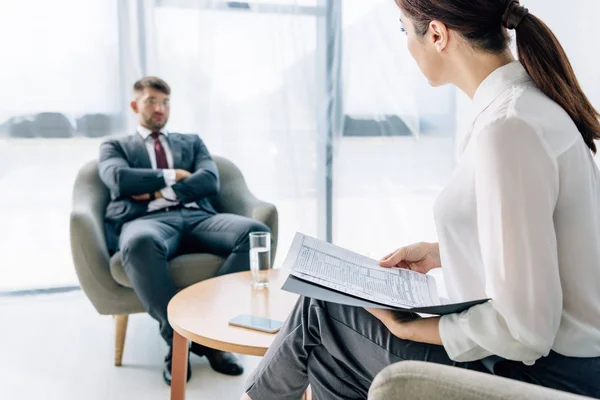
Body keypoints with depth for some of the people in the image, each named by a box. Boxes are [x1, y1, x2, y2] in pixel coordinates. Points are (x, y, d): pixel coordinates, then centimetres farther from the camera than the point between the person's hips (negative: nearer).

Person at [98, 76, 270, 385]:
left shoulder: (192, 141, 29)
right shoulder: (115, 147, 24)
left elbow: (210, 181, 9)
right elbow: (120, 179, 0)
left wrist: (161, 194, -3)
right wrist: (173, 175, 4)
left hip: (196, 216, 3)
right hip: (147, 220, -2)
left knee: (256, 232, -28)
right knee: (139, 244, -42)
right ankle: (176, 339, -25)